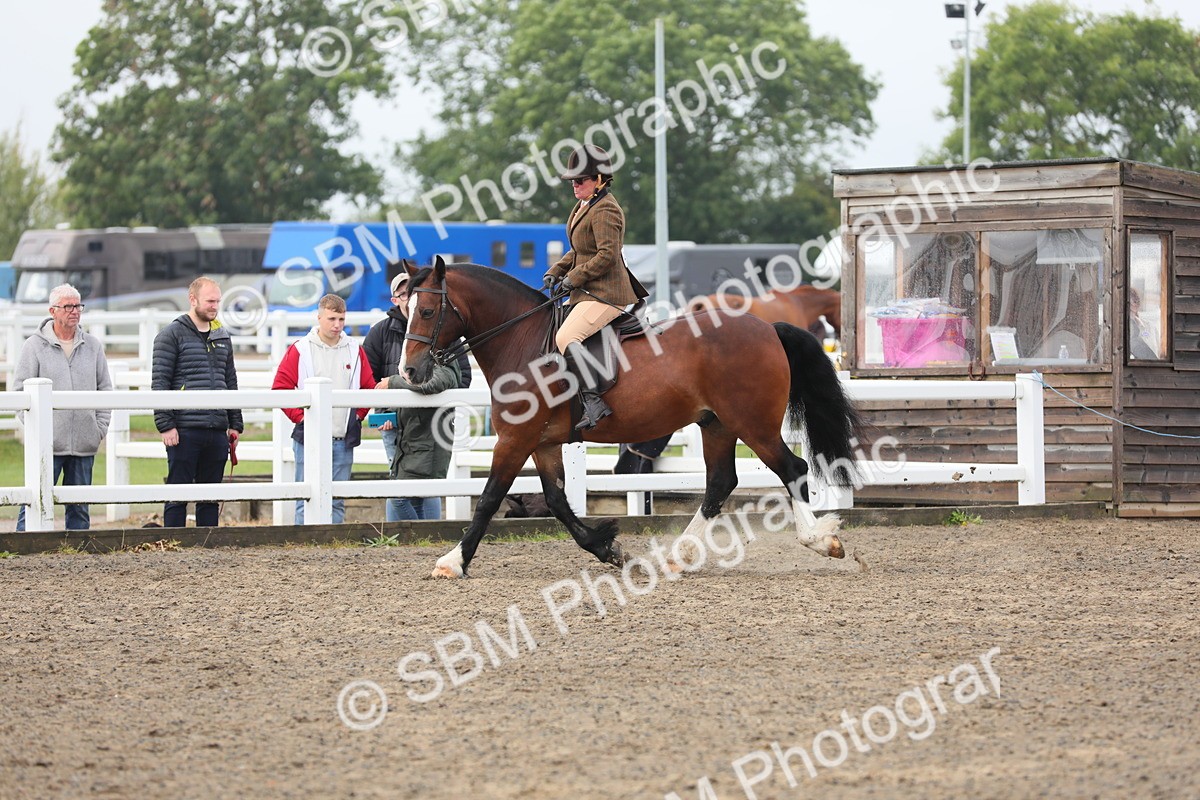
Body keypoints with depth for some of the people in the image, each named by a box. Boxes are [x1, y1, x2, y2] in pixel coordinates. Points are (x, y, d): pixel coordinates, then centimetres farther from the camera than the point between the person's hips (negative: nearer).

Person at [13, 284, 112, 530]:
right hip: (47, 445, -4)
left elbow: (105, 389, 15)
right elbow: (21, 390, 0)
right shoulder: (35, 346, 0)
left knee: (80, 507, 8)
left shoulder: (93, 346, 11)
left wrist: (101, 426, 5)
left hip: (85, 445, 4)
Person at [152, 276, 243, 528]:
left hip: (217, 431, 6)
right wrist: (165, 424, -13)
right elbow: (159, 382, -7)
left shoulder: (222, 336, 16)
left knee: (211, 497, 9)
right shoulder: (172, 335, -2)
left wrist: (235, 424, 15)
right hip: (185, 431, -6)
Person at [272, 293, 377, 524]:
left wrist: (358, 415, 6)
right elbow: (280, 388, -2)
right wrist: (300, 416, -7)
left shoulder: (355, 351, 9)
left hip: (344, 441, 3)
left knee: (337, 502, 7)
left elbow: (369, 388, 17)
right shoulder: (300, 350, -2)